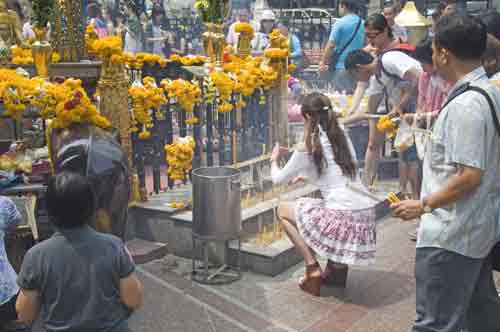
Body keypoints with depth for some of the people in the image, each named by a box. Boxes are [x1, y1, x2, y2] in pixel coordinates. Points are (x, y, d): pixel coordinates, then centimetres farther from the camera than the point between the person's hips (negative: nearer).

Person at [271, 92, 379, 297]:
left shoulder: (307, 148, -6)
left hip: (342, 217, -7)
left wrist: (274, 160, 28)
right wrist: (305, 175, 37)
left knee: (283, 210, 14)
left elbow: (278, 179, 8)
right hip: (366, 214, 7)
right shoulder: (343, 138, 12)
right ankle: (337, 268, 28)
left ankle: (313, 269, 8)